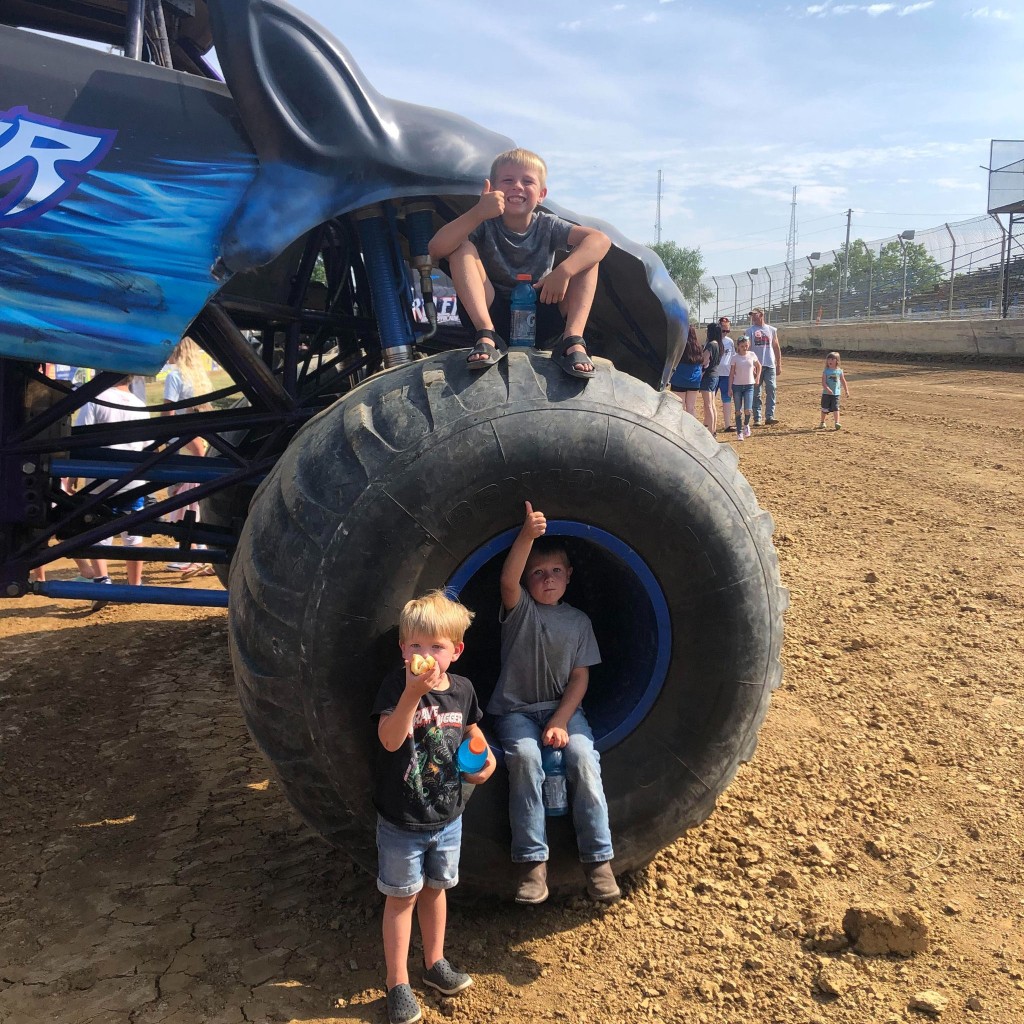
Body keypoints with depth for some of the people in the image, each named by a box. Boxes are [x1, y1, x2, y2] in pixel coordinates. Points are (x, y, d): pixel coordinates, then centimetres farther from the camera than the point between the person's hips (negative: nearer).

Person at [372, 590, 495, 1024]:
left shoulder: (462, 689, -6)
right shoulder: (396, 683, -20)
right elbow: (390, 739, -35)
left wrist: (485, 756, -2)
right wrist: (413, 693, -47)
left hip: (447, 814, 4)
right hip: (401, 820, -4)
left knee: (435, 888, 21)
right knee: (402, 896, 9)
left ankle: (434, 962, 41)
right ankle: (398, 983, 24)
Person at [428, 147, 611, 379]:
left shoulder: (547, 226, -6)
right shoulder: (484, 225, -9)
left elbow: (601, 240, -21)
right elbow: (436, 250, -27)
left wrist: (563, 271, -38)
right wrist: (477, 214, -41)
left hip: (540, 317, 1)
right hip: (494, 315, -1)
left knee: (587, 255, -14)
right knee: (461, 247, -20)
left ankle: (572, 341, -28)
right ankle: (487, 337, -29)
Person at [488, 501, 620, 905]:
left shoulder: (578, 621, 6)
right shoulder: (519, 608, -1)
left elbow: (580, 677, 1)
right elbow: (508, 579, -25)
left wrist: (560, 721, -13)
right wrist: (527, 535, -40)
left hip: (563, 708, 2)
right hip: (515, 709, -2)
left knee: (583, 757, -25)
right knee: (525, 756, -31)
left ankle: (598, 859, -17)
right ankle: (533, 862, -24)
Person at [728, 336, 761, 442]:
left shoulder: (752, 355, 1)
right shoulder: (735, 357, -3)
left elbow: (759, 366, 18)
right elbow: (731, 373, 0)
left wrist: (757, 378, 11)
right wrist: (730, 388, -4)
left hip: (749, 386, 0)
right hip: (737, 386, 0)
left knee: (747, 410, -11)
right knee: (738, 411, 2)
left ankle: (746, 425, 19)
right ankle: (739, 432, 10)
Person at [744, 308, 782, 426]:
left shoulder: (772, 330, 10)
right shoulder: (749, 331, 4)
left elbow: (776, 348, 14)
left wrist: (779, 365, 9)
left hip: (770, 365, 1)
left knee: (771, 389, -7)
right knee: (756, 393, 2)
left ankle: (769, 416, -5)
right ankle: (757, 418, 6)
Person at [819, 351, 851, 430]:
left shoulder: (839, 371, 3)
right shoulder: (826, 371, -4)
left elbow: (843, 381, 12)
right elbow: (823, 382, -12)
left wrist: (846, 391, 14)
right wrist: (828, 389, -28)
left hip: (836, 393, 0)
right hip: (826, 393, 0)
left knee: (835, 408, -9)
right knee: (824, 409, 9)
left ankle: (837, 423, -12)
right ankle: (822, 423, 24)